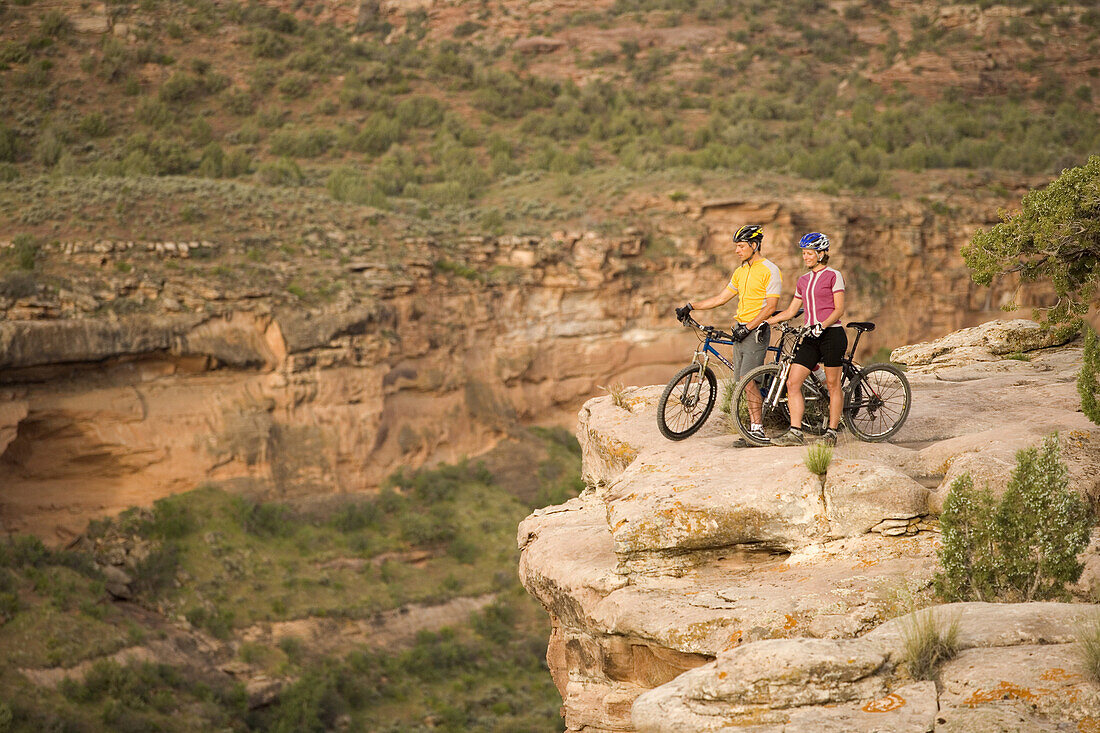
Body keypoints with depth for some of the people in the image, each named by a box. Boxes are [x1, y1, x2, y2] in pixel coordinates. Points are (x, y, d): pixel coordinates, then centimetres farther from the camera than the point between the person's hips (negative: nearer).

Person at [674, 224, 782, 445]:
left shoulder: (770, 270, -9)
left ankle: (758, 430, -11)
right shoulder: (740, 271, 16)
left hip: (756, 331, -8)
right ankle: (753, 426, 8)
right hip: (740, 330, 8)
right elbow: (722, 298, 20)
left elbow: (771, 306, -15)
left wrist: (748, 327, -20)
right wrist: (690, 307, 13)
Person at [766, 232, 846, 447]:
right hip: (811, 338, 6)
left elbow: (839, 309, -8)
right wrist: (763, 321, 11)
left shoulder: (833, 276, -2)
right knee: (792, 382, -5)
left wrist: (822, 325, -23)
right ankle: (795, 432, -6)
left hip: (831, 334, -6)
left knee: (833, 384, 0)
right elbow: (791, 311, 19)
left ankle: (832, 432, 8)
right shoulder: (803, 281, 17)